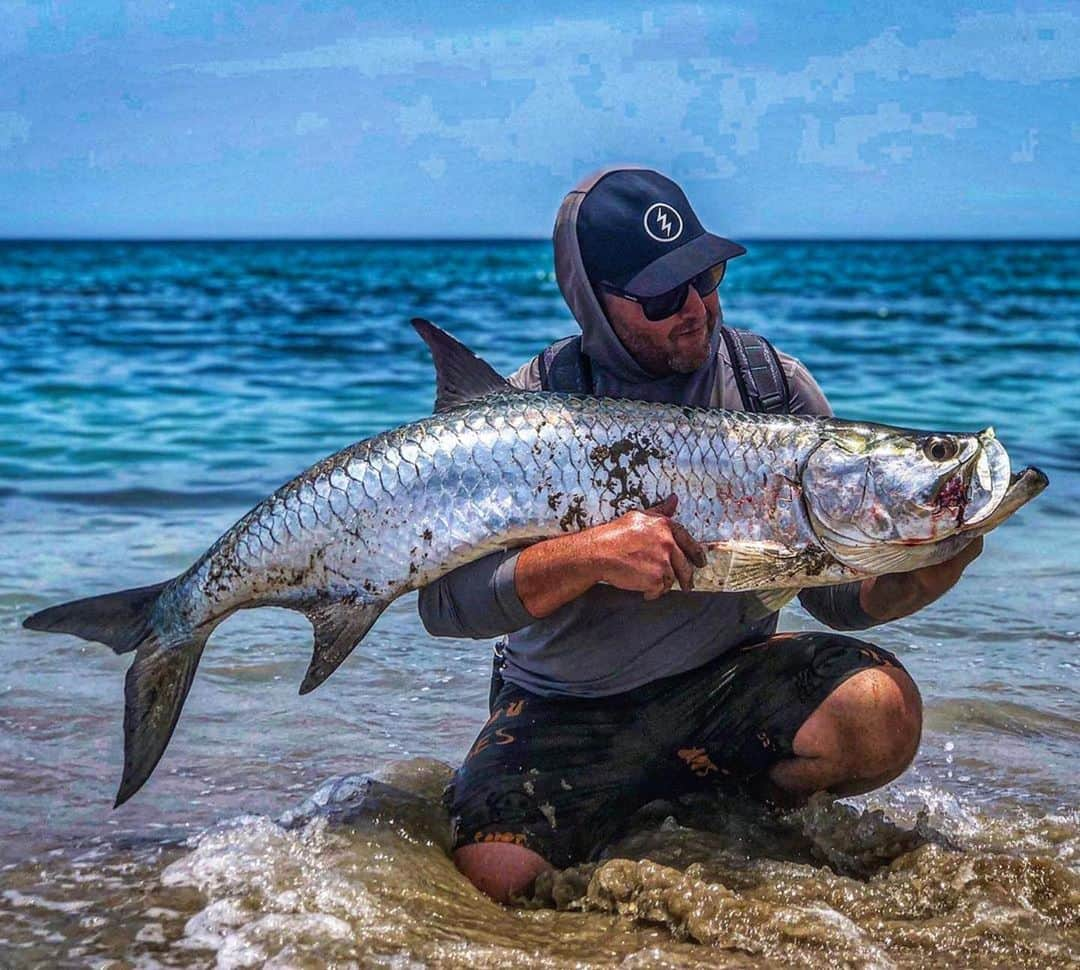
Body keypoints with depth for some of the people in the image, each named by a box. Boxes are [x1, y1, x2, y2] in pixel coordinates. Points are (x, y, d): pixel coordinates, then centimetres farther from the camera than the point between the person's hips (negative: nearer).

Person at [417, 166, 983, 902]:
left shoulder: (775, 388, -2)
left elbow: (839, 592, -1)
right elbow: (444, 600, -17)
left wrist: (933, 568, -23)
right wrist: (590, 556, -31)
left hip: (728, 677, 2)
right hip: (565, 710, -2)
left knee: (880, 711, -26)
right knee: (493, 876, -26)